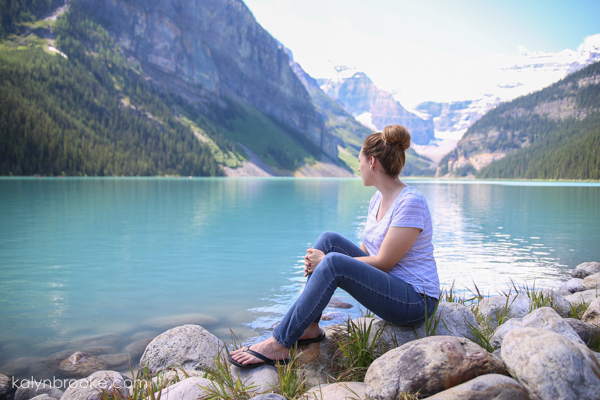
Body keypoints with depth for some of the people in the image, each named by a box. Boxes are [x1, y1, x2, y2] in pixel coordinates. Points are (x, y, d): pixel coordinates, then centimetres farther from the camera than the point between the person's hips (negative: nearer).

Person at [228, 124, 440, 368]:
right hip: (387, 287, 8)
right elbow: (365, 253, 11)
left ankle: (278, 345, -21)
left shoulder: (411, 202, -19)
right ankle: (309, 327, -7)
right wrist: (320, 261, -6)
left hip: (415, 300, -8)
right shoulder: (378, 199, 8)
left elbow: (383, 262, -20)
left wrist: (327, 262, -15)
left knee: (334, 262, -30)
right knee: (329, 240, -8)